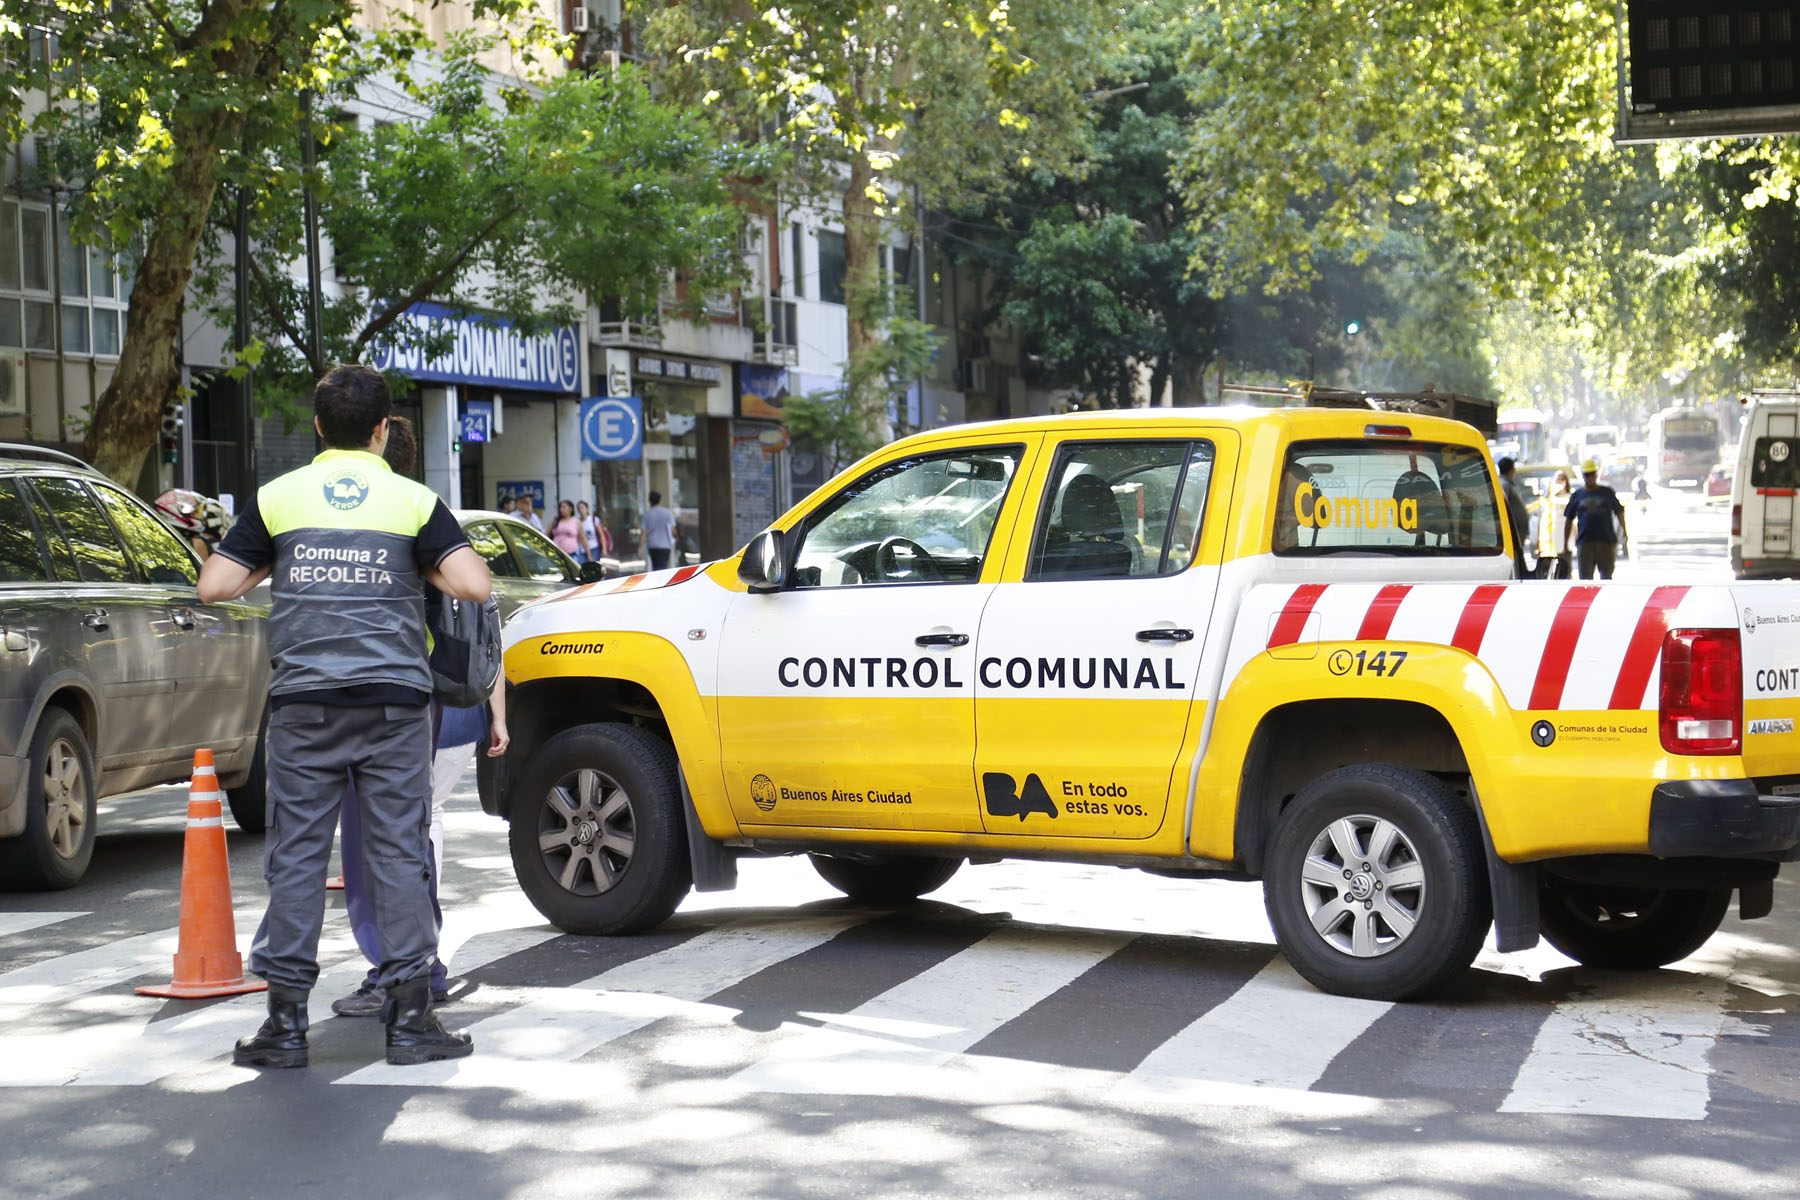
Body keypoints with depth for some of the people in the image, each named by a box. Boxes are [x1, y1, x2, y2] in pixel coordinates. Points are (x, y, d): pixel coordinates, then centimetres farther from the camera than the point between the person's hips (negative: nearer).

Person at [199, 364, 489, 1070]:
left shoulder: (278, 498, 5)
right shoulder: (414, 501, 2)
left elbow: (214, 586, 3)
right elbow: (475, 587, -7)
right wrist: (423, 569, 12)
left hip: (304, 703, 1)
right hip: (393, 702, 0)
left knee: (296, 855, 4)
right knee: (398, 853, 4)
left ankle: (286, 1022, 5)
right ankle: (410, 1017, 4)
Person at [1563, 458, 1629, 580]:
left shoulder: (1608, 492, 10)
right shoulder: (1577, 495, 10)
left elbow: (1619, 512, 14)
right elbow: (1569, 520, 13)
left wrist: (1624, 531, 1)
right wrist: (1565, 544, 10)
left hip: (1607, 540, 0)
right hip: (1584, 542, 0)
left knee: (1606, 577, 2)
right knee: (1585, 578, -5)